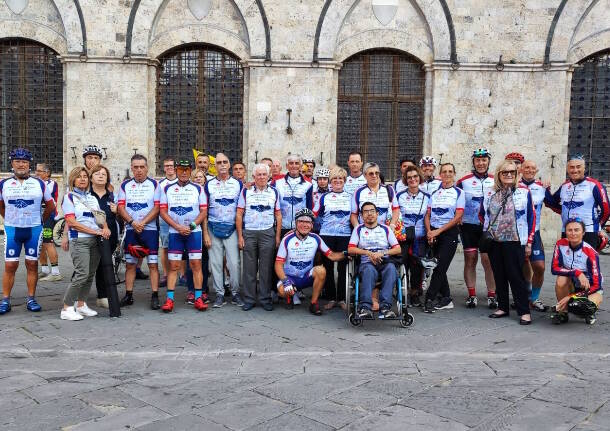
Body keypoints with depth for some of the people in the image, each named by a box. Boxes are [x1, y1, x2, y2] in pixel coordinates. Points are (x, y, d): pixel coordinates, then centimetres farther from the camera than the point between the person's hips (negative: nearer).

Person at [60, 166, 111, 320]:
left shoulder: (92, 198, 19)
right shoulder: (69, 197, 1)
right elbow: (71, 222, -9)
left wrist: (105, 228, -6)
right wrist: (95, 231, -13)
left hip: (95, 240, 6)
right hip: (79, 240, -6)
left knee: (90, 274, 6)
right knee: (82, 274, -15)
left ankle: (81, 305, 17)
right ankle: (67, 309, -8)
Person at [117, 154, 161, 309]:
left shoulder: (154, 184, 2)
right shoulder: (125, 185, 10)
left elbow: (157, 208, -5)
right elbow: (121, 207, 3)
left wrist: (142, 222, -14)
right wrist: (132, 222, -12)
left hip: (150, 229, -3)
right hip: (131, 230, 3)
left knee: (153, 264, -5)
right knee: (130, 264, 7)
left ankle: (155, 297, -3)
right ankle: (128, 296, 15)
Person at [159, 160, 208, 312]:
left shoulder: (198, 189, 7)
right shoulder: (167, 189, 9)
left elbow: (203, 211, 3)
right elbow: (163, 211, 3)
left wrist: (191, 226, -12)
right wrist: (178, 227, -9)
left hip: (194, 232, 0)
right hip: (174, 233, 1)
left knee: (196, 264, -3)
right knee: (173, 266, -1)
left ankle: (198, 298, 1)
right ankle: (169, 299, 1)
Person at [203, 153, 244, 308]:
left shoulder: (238, 184, 5)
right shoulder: (209, 185, 6)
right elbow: (204, 211, 6)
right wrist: (205, 234, -1)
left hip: (232, 229, -1)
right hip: (213, 230, 1)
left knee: (234, 262, -4)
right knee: (216, 263, 4)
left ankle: (235, 293, 10)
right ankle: (219, 294, 14)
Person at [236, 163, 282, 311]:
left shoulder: (274, 192, 9)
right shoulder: (246, 192, 5)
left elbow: (278, 215, 9)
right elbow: (239, 214, 4)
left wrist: (277, 236, 3)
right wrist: (240, 236, -2)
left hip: (268, 233, 1)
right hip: (248, 232, 0)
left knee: (266, 267, 2)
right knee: (249, 267, 3)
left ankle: (265, 299, 11)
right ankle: (249, 299, 11)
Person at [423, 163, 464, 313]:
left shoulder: (459, 192, 1)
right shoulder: (434, 192, 13)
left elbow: (458, 217, -7)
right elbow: (427, 215, 10)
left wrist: (438, 231, -12)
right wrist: (429, 231, -7)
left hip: (449, 233, -4)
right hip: (433, 233, 4)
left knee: (440, 267, -11)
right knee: (439, 267, 6)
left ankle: (429, 299, -8)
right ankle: (446, 298, 16)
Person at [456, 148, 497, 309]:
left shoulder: (496, 182, 9)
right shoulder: (463, 181, 4)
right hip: (469, 226, 0)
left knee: (488, 261, -3)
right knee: (470, 259, 3)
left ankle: (492, 296, 5)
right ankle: (472, 295, 10)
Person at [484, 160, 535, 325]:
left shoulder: (524, 192, -1)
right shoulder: (490, 193, 9)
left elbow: (531, 217, -1)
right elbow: (484, 214, 20)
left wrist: (529, 242, -4)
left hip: (514, 241, -4)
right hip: (494, 242, 4)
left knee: (515, 276, -5)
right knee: (499, 276, 9)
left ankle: (524, 311, 2)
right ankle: (503, 307, 20)